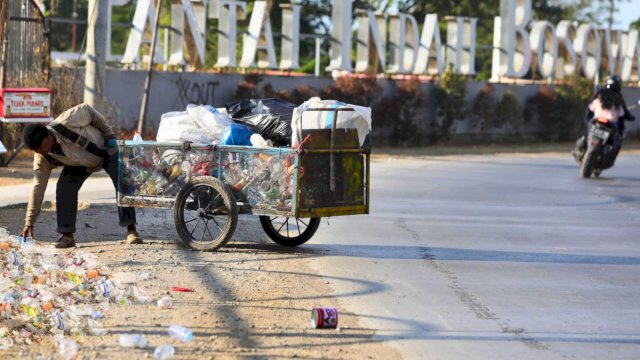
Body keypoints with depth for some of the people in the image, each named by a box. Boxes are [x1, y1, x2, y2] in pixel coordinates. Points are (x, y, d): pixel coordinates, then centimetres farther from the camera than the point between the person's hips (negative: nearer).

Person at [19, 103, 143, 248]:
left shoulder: (65, 123, -40)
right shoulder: (42, 158, -24)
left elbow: (87, 110, -22)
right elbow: (38, 187, -19)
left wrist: (108, 132, -13)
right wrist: (29, 222, -20)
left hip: (105, 150, -3)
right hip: (80, 163, 3)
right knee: (64, 188, -19)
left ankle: (131, 231, -9)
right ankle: (67, 235, -11)